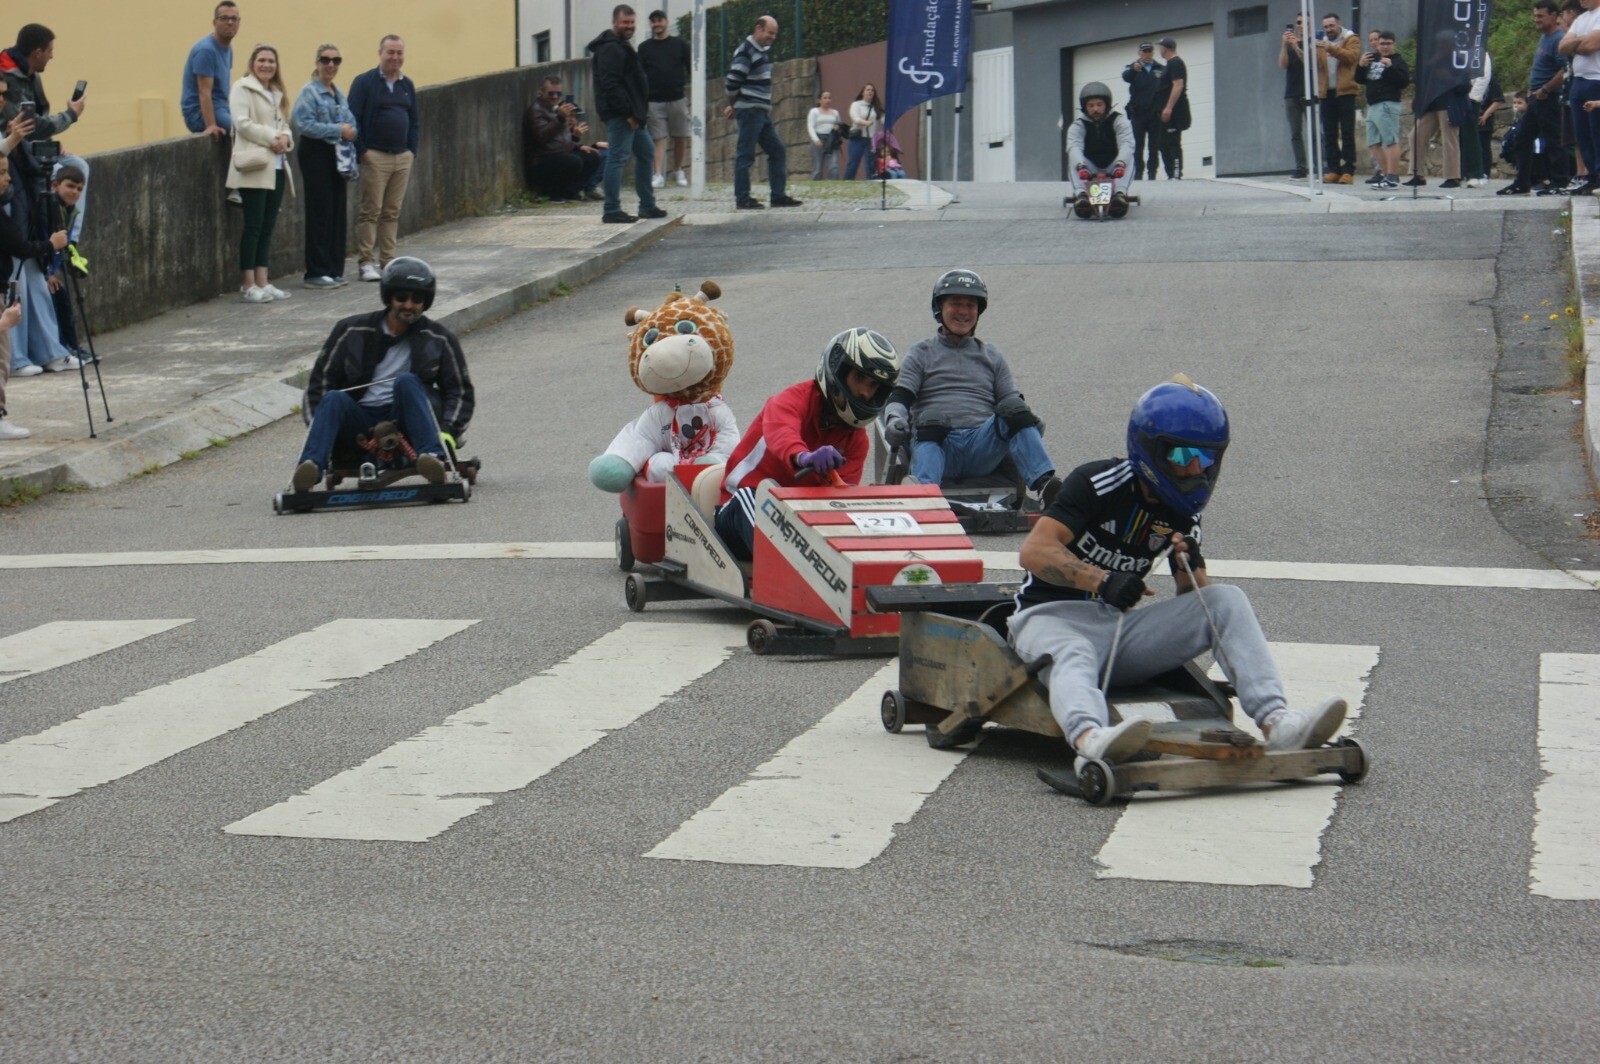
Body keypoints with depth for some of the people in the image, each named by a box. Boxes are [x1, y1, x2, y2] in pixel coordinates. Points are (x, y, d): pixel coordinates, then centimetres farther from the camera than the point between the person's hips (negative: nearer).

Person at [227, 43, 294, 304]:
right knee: (253, 226, -8)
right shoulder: (242, 88, -3)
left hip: (276, 166, 8)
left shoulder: (277, 93, 21)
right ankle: (248, 285, -5)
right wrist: (271, 138, -16)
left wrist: (284, 138, -3)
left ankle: (262, 282, 11)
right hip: (254, 166, -8)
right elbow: (242, 123, -13)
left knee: (268, 227, 7)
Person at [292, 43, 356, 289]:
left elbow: (350, 123, 18)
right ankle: (316, 272, -2)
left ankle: (334, 269, 15)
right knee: (320, 213, -6)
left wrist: (350, 131, -6)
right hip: (316, 154, -8)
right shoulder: (309, 92, -9)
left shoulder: (339, 93, 16)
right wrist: (338, 131, -17)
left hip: (337, 156, 8)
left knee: (338, 213, 8)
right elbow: (304, 123, -19)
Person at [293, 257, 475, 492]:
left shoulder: (438, 340, 10)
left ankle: (432, 456, -46)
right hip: (358, 424, 1)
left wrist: (448, 432, -8)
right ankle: (310, 466, -53)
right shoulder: (352, 331, 9)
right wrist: (320, 427, -8)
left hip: (405, 423, -1)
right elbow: (320, 381, 9)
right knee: (335, 398, -30)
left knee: (406, 382, -29)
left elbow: (460, 392, 10)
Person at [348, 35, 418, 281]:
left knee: (392, 212, 7)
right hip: (375, 157, -6)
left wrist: (412, 150, 10)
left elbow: (414, 121, 21)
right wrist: (361, 151, -12)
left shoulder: (407, 85, 15)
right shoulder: (364, 82, -4)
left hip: (402, 158, 6)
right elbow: (353, 119, -8)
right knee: (370, 211, -5)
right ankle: (366, 262, -3)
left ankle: (387, 261, 10)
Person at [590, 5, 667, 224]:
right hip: (619, 115, -11)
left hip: (630, 114, 11)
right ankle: (611, 210, -9)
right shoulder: (610, 49, -14)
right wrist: (627, 113, -24)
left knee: (646, 153, 17)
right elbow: (611, 85, -23)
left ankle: (647, 206, 22)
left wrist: (640, 112, 19)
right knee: (617, 158, -10)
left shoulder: (621, 46, 20)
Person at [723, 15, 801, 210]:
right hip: (749, 111, -9)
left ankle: (778, 195, 12)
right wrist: (734, 105, 1)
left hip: (763, 112, 9)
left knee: (777, 150, 9)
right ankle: (742, 199, -1)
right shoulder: (745, 52, -13)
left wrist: (733, 106, 17)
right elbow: (732, 84, -16)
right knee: (745, 155, -5)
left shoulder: (764, 50, 16)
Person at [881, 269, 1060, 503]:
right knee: (931, 423, -35)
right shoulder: (921, 353, 20)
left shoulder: (992, 356, 27)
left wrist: (1027, 424, -5)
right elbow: (899, 398, 8)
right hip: (936, 441, -2)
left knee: (1013, 413, -27)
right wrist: (894, 420, -16)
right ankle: (922, 488, -62)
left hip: (982, 444, 2)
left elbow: (1012, 400, 18)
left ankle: (1044, 484, -46)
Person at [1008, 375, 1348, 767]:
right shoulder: (1097, 484, -10)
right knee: (1073, 657, -42)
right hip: (1054, 616, -6)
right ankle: (1090, 738, -76)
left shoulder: (1180, 516, 9)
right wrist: (1102, 580, -35)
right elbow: (1034, 551, -21)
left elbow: (1194, 601, 8)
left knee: (1226, 600, -12)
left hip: (1119, 624, 6)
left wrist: (1190, 566, -15)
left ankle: (1277, 721, -31)